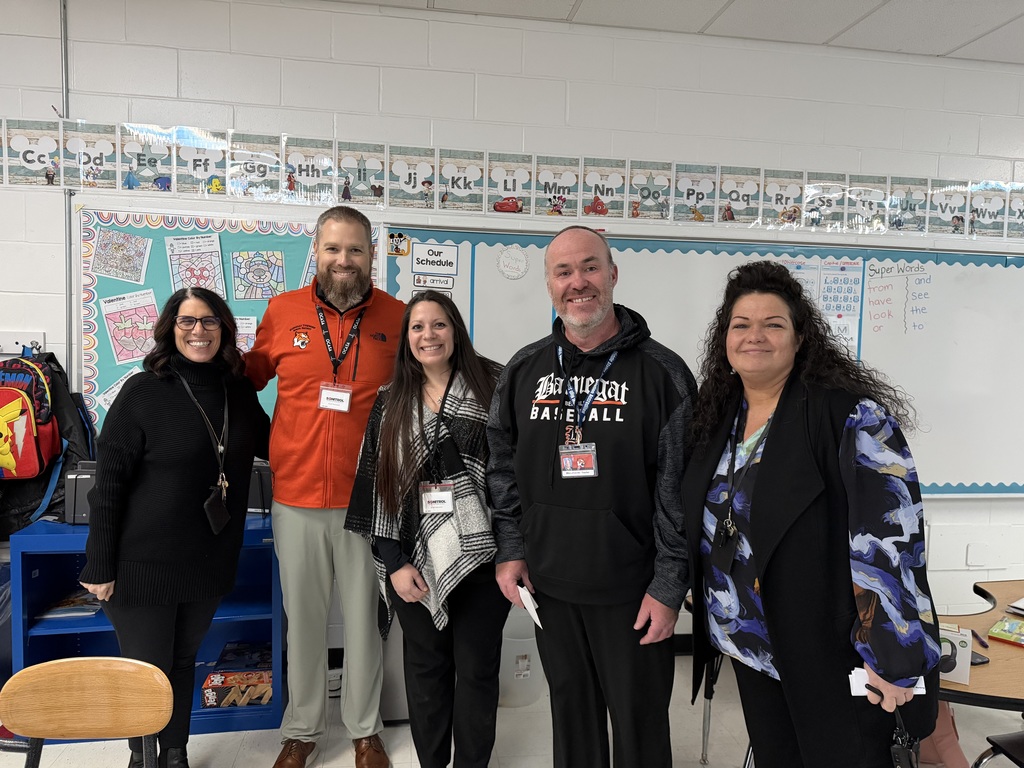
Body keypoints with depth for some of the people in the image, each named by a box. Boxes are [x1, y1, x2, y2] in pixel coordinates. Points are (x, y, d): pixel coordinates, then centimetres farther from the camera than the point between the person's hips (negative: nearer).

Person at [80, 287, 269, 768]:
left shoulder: (239, 391, 1)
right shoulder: (143, 392, -12)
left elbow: (268, 445, 18)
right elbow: (108, 484, -11)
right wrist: (100, 567, -11)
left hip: (209, 563, 4)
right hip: (143, 564, -4)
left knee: (183, 662, 20)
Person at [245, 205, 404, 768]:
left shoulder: (397, 317, -1)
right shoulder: (282, 311, 2)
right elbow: (252, 373, 19)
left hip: (368, 498, -1)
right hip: (295, 495, 1)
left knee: (364, 617, 12)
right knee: (302, 617, 14)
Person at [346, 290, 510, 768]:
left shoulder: (493, 386, -3)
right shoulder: (390, 403, 6)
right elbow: (379, 485, 4)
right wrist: (394, 562, -3)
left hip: (480, 554, -2)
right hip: (416, 559, 2)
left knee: (476, 668, 9)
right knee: (425, 667, 14)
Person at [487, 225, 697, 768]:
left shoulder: (661, 372, -10)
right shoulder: (523, 371, 3)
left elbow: (680, 489, -10)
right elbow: (502, 467, 10)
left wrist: (668, 587, -11)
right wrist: (511, 550, 4)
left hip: (631, 591, -3)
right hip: (549, 585, 4)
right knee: (570, 714, 21)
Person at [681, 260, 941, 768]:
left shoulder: (849, 415, -16)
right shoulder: (718, 417, 4)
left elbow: (890, 534, -21)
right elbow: (702, 528, 15)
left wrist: (891, 656, -22)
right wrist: (701, 598, 14)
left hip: (831, 652, -6)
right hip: (753, 650, 6)